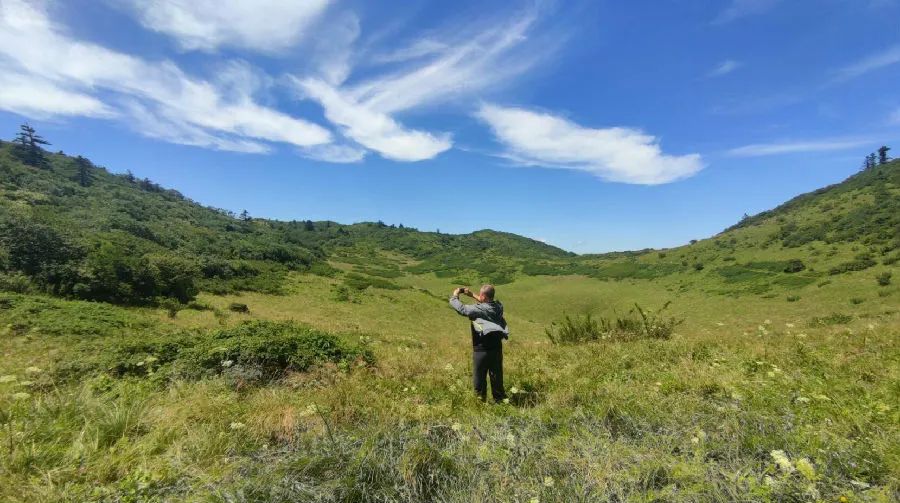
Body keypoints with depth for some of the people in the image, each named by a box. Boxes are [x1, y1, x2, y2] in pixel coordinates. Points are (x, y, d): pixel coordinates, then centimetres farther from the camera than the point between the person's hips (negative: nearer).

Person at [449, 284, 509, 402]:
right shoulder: (498, 306, 2)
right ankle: (500, 400, 25)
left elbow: (460, 307, -13)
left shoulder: (478, 309, -16)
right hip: (497, 348, 6)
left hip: (482, 349, -6)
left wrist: (455, 295, 6)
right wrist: (471, 295, 20)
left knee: (479, 378, 9)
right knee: (496, 377, 16)